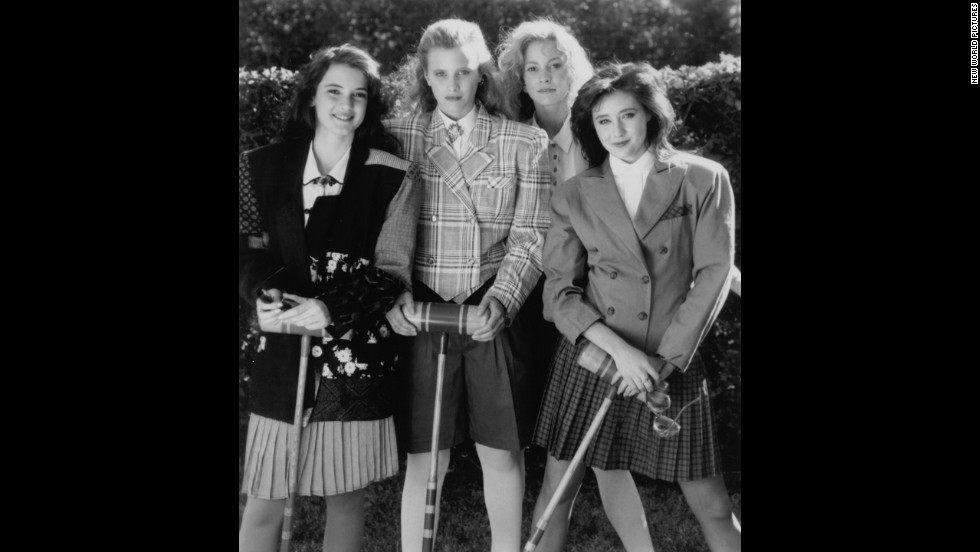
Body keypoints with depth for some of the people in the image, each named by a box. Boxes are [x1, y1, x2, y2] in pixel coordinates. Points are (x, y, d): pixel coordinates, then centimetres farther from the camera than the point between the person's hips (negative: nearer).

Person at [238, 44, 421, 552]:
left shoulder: (394, 177, -2)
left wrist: (332, 309, -17)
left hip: (357, 353, -1)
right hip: (282, 349, 2)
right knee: (263, 500, 5)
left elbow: (393, 272, -3)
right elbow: (249, 249, 8)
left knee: (346, 494, 10)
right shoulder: (265, 167, 5)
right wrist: (265, 294, -13)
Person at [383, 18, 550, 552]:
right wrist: (394, 294, -11)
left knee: (502, 451, 9)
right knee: (425, 456, 5)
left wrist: (500, 301, -16)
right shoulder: (399, 137, 5)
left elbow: (530, 237, -2)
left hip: (495, 316, 0)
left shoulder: (525, 142, 2)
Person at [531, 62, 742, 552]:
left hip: (673, 361, -1)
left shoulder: (703, 179, 0)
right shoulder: (574, 196, 3)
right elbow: (559, 289, -1)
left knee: (710, 503, 4)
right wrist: (618, 350, -15)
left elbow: (714, 273, -4)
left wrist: (666, 357, -11)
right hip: (590, 356, 1)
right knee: (559, 485, 6)